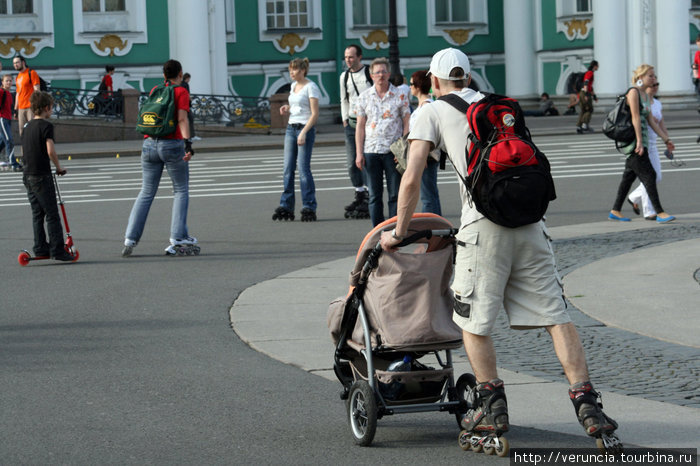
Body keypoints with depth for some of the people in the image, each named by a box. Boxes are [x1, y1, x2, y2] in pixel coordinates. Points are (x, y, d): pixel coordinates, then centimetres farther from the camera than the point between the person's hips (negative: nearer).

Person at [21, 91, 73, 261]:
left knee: (37, 214, 13)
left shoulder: (27, 127, 13)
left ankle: (40, 248, 15)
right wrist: (59, 167, -7)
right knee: (52, 215, -5)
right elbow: (51, 151, -20)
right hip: (42, 176, -8)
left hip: (28, 175, 8)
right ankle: (57, 250, -6)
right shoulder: (46, 125, -12)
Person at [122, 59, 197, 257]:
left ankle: (130, 238, -1)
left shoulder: (155, 91, 13)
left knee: (146, 193, 9)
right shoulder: (181, 92, -2)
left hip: (149, 144, 5)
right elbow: (182, 119, -14)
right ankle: (177, 237, 1)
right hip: (172, 145, -5)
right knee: (181, 191, 9)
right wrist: (187, 142, -23)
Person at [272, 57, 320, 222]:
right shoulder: (294, 86, 16)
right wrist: (287, 108, 7)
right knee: (288, 168, 3)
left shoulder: (310, 87, -8)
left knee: (304, 169, -9)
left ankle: (309, 207, -4)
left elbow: (314, 114, -12)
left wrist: (304, 133, -21)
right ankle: (286, 206, 5)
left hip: (306, 128, -8)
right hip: (291, 128, 8)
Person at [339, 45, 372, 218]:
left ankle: (369, 197, -4)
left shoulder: (370, 73, -5)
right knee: (352, 163, 4)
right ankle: (359, 195, 12)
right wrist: (345, 121, 14)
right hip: (351, 123, 6)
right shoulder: (344, 76, 12)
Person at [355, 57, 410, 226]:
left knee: (395, 195, 0)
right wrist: (359, 153, 1)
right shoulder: (364, 97, 8)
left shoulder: (399, 96, 2)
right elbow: (360, 126, 8)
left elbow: (407, 124, 2)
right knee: (374, 195, 5)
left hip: (393, 151, -2)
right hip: (371, 151, 2)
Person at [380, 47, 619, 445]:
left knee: (473, 320, 10)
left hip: (485, 224, -4)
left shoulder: (433, 113, 11)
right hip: (530, 218, 4)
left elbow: (412, 179, 3)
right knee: (556, 315, 3)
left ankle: (493, 408, 9)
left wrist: (399, 233, 12)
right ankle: (587, 405, -3)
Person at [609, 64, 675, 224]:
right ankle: (659, 213, -11)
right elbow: (635, 118, -17)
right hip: (632, 140, -9)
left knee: (629, 175, 11)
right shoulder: (634, 92, -11)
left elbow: (651, 121, 16)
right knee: (648, 175, -10)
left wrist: (666, 139, 12)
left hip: (641, 141, 9)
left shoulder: (646, 96, 17)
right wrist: (639, 142, -22)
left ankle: (615, 211, 16)